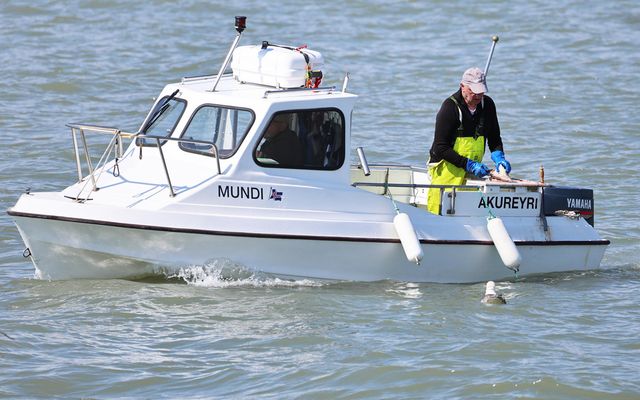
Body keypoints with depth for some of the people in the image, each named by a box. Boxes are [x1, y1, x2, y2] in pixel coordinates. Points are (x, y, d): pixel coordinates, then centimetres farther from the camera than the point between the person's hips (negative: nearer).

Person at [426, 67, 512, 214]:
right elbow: (441, 148, -16)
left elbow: (494, 139, 14)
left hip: (472, 172, 5)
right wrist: (470, 165, -21)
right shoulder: (450, 107, -14)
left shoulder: (487, 104, 3)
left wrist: (499, 158, -7)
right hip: (447, 168, -5)